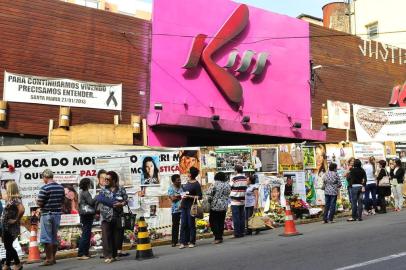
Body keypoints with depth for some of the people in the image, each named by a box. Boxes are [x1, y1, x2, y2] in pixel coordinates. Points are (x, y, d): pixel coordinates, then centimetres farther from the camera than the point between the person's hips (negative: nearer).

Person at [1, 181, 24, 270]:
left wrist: (16, 220, -22)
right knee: (7, 246, 14)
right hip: (6, 227, 9)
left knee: (8, 246, -2)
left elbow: (22, 210, -32)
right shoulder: (9, 199, 11)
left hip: (11, 227, -9)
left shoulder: (15, 199, -18)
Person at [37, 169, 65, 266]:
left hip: (47, 214, -6)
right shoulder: (61, 187, 6)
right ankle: (53, 257, 21)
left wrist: (37, 201, 6)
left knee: (46, 238, 1)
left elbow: (39, 203, -14)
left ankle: (49, 259, 2)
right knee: (54, 237, 14)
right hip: (57, 214, 7)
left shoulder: (44, 188, -16)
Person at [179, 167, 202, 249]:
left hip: (191, 207, -7)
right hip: (184, 206, 7)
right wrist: (182, 202, 20)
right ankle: (183, 242, 9)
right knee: (183, 224, 5)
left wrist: (189, 196, -20)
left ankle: (192, 242, 11)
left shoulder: (196, 184, -11)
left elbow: (199, 197, -13)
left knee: (191, 224, 1)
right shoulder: (188, 182, 11)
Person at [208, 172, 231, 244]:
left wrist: (208, 202, 1)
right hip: (224, 207, 5)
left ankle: (217, 237, -3)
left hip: (215, 206, -5)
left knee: (214, 222, 3)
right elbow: (228, 195, 11)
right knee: (221, 222, 12)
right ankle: (220, 237, 16)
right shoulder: (227, 185, 3)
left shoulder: (214, 185, -12)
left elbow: (209, 196, -12)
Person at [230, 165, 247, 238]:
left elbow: (229, 188, -5)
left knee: (236, 218, -1)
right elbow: (246, 188, 10)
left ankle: (237, 233, 1)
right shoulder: (245, 178, 6)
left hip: (235, 201, -6)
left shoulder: (234, 179, -13)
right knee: (242, 217, 10)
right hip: (243, 200, 6)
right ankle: (242, 232, 15)